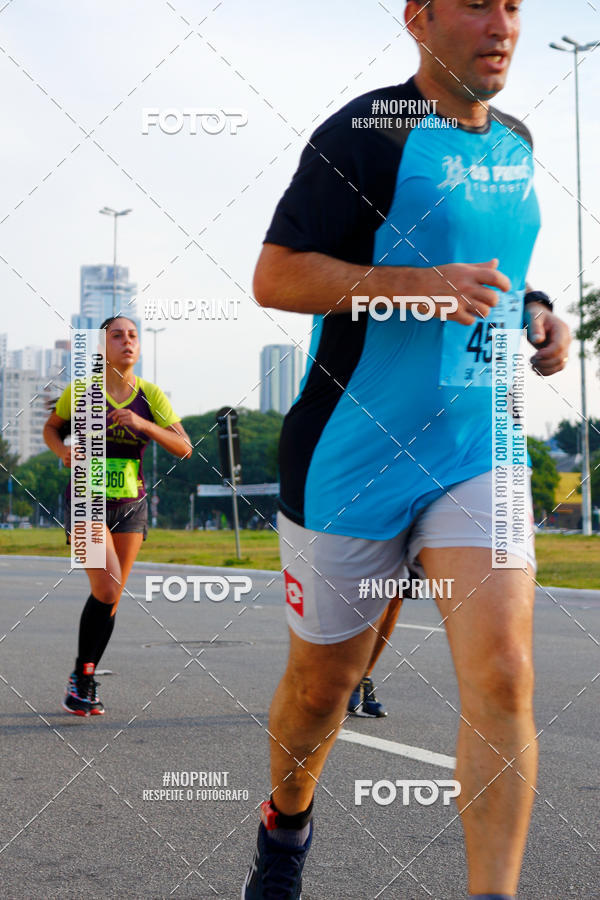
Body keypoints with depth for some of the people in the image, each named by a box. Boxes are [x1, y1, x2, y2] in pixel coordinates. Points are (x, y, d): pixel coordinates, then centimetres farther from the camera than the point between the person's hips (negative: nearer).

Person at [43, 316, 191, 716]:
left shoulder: (151, 395, -2)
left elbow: (184, 448, -7)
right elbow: (51, 428, 10)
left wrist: (142, 424, -22)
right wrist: (62, 450, -12)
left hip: (130, 505, 3)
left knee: (111, 597, 6)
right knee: (107, 586, -20)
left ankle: (85, 679, 22)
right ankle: (82, 672, -3)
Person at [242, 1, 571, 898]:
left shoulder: (517, 144, 12)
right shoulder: (366, 132, -10)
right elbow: (275, 276, -15)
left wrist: (534, 314, 8)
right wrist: (417, 286, -26)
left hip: (477, 451, 5)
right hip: (351, 455, -4)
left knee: (503, 673, -15)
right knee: (321, 683, 12)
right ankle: (286, 826, 42)